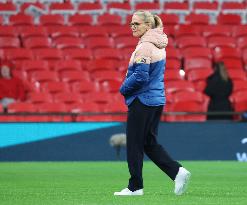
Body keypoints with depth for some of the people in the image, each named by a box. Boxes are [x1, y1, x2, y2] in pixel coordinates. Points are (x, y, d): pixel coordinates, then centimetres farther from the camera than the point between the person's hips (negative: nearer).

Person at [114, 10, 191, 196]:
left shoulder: (144, 47, -16)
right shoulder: (159, 46, 13)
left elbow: (140, 77, -23)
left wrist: (123, 89, -7)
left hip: (142, 101, -9)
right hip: (158, 99, 9)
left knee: (134, 144, 0)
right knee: (150, 143, 14)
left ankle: (135, 186, 6)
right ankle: (177, 171, 2)